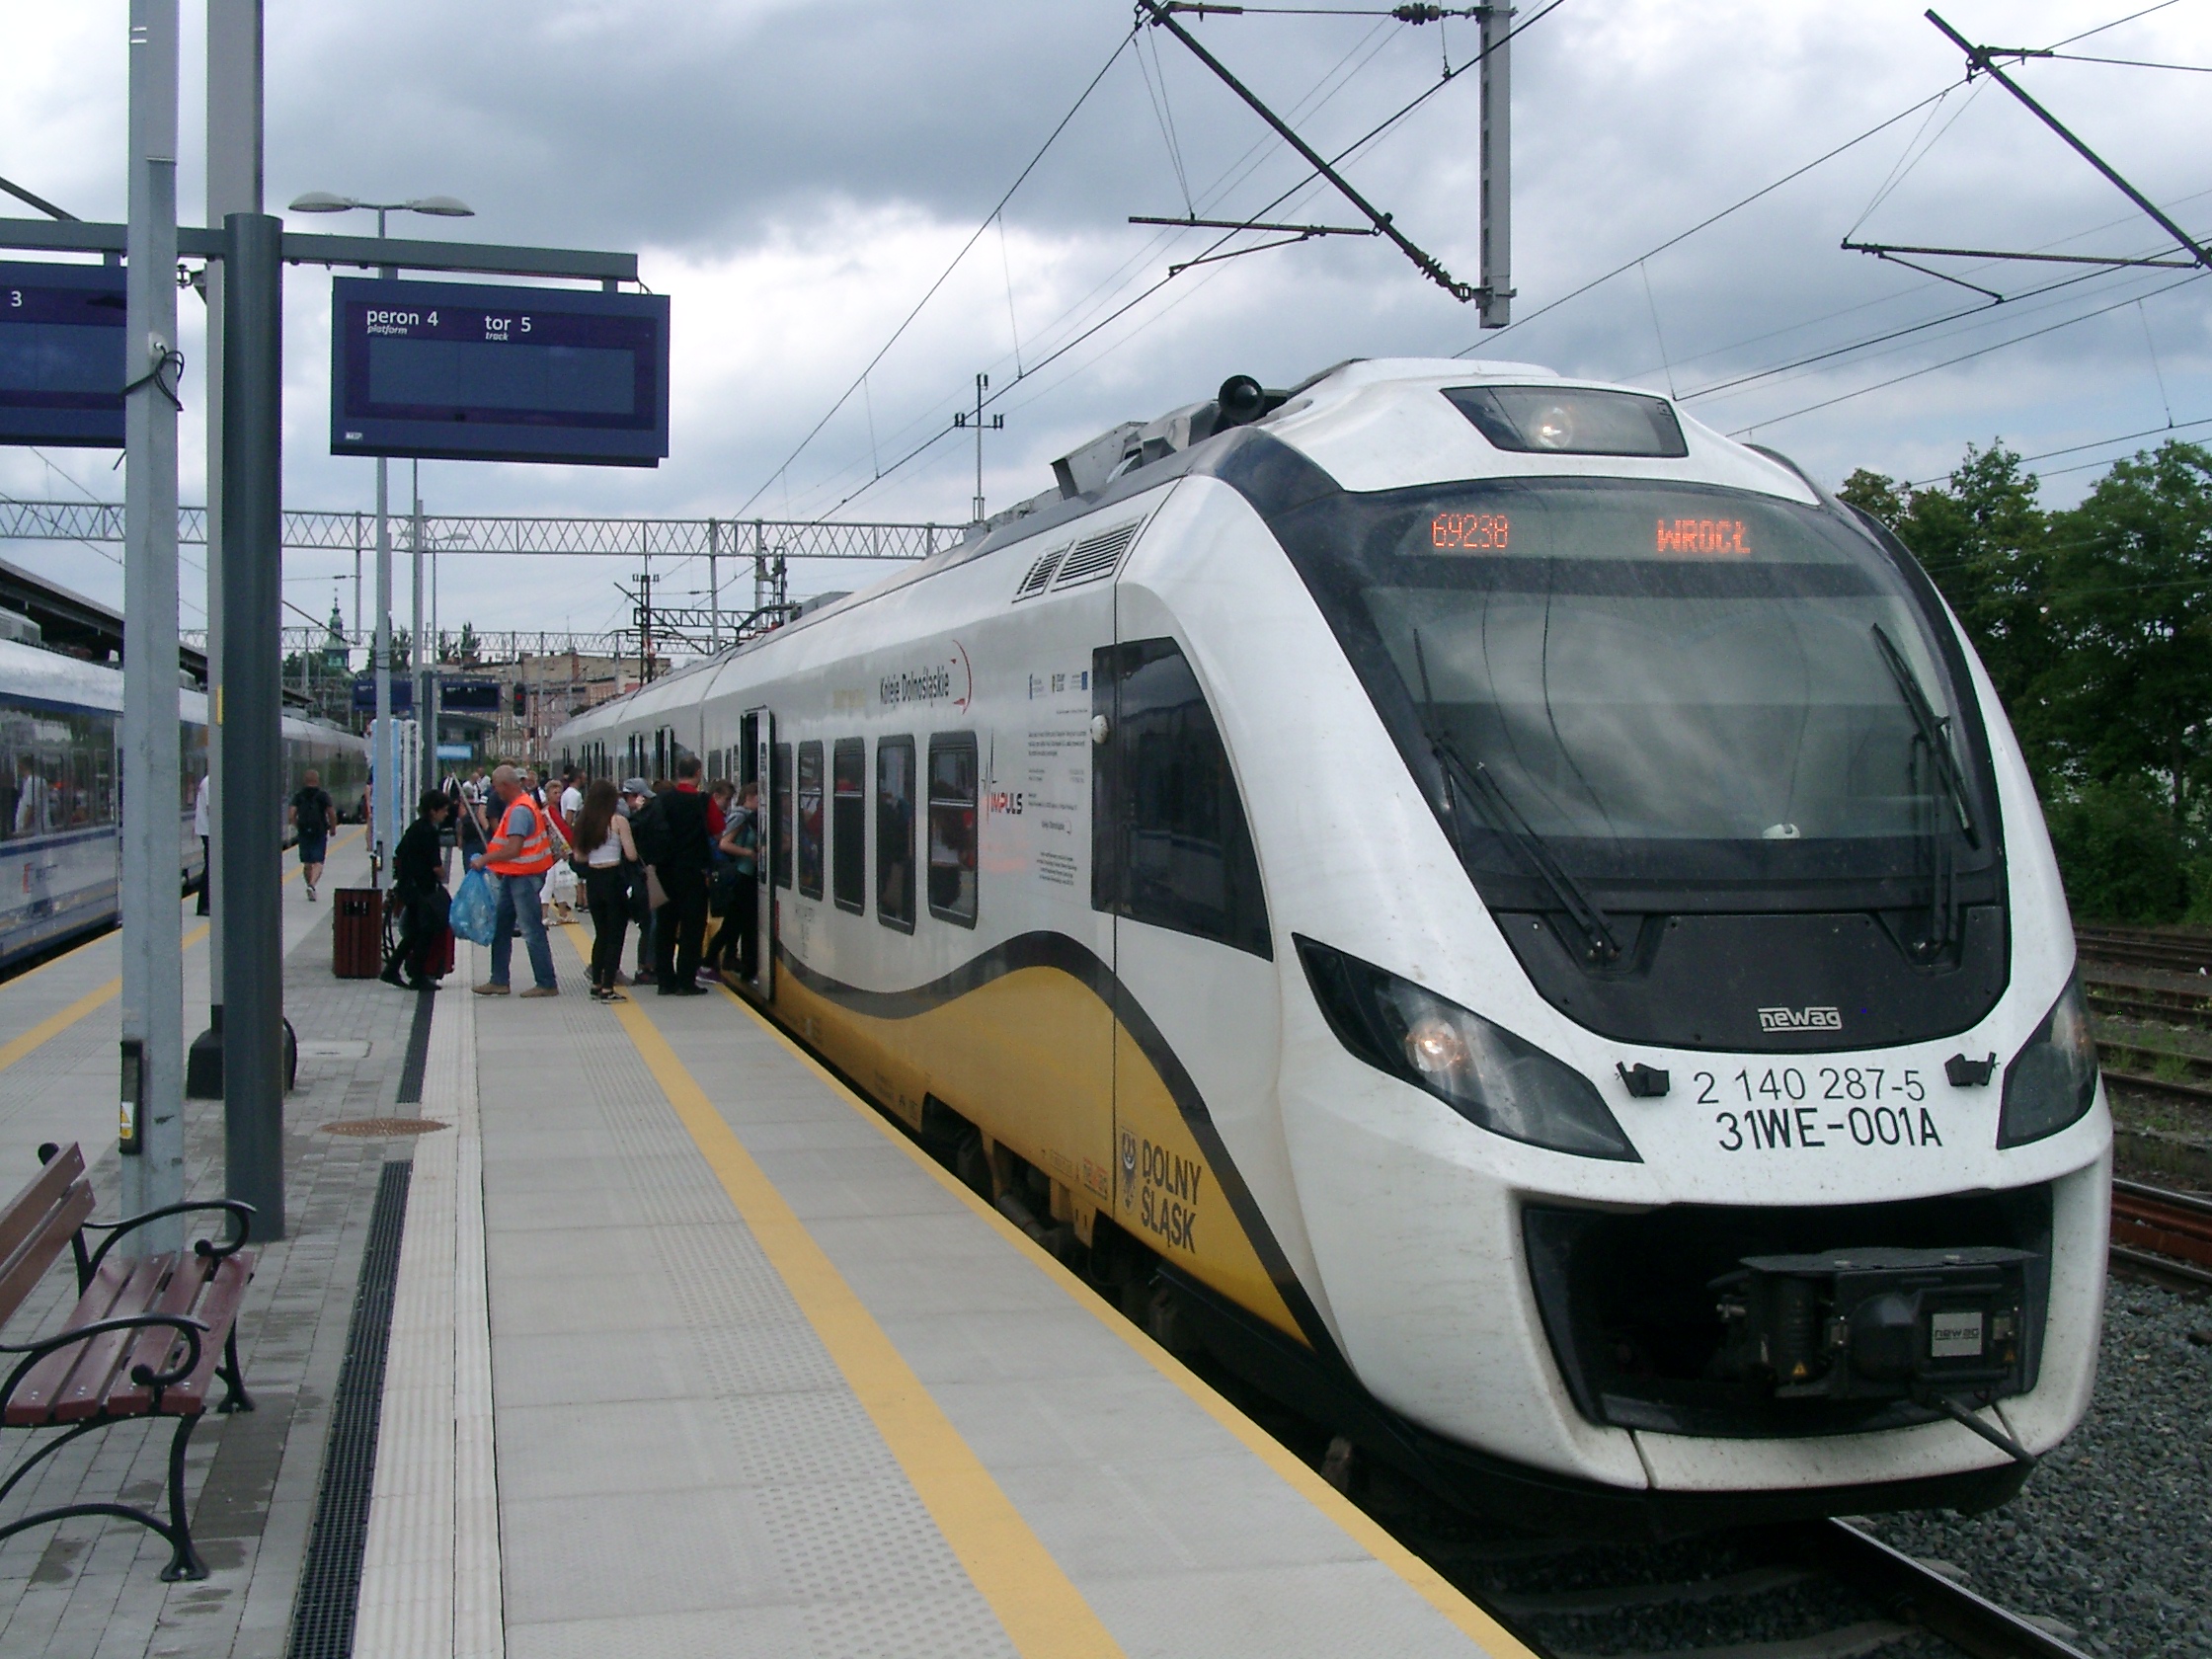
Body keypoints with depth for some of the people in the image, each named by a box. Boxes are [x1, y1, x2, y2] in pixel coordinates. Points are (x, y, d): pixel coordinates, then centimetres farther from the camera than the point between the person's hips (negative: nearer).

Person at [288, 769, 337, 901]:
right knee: (318, 862, -5)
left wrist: (297, 826, 13)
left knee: (307, 863, 15)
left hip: (304, 833, 3)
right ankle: (312, 885, -27)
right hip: (320, 833, -3)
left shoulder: (298, 796, 5)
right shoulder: (323, 796, -2)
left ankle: (310, 886, 22)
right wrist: (333, 828, 9)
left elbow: (291, 815, -4)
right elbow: (332, 814, -7)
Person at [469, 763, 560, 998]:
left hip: (523, 877, -11)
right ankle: (499, 981, 18)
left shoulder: (519, 811, -20)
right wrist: (489, 859, 14)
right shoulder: (516, 807, 13)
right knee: (500, 927, 13)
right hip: (514, 876, 11)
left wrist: (484, 859, -19)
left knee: (532, 930, -6)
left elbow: (513, 850, -27)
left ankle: (547, 984, -1)